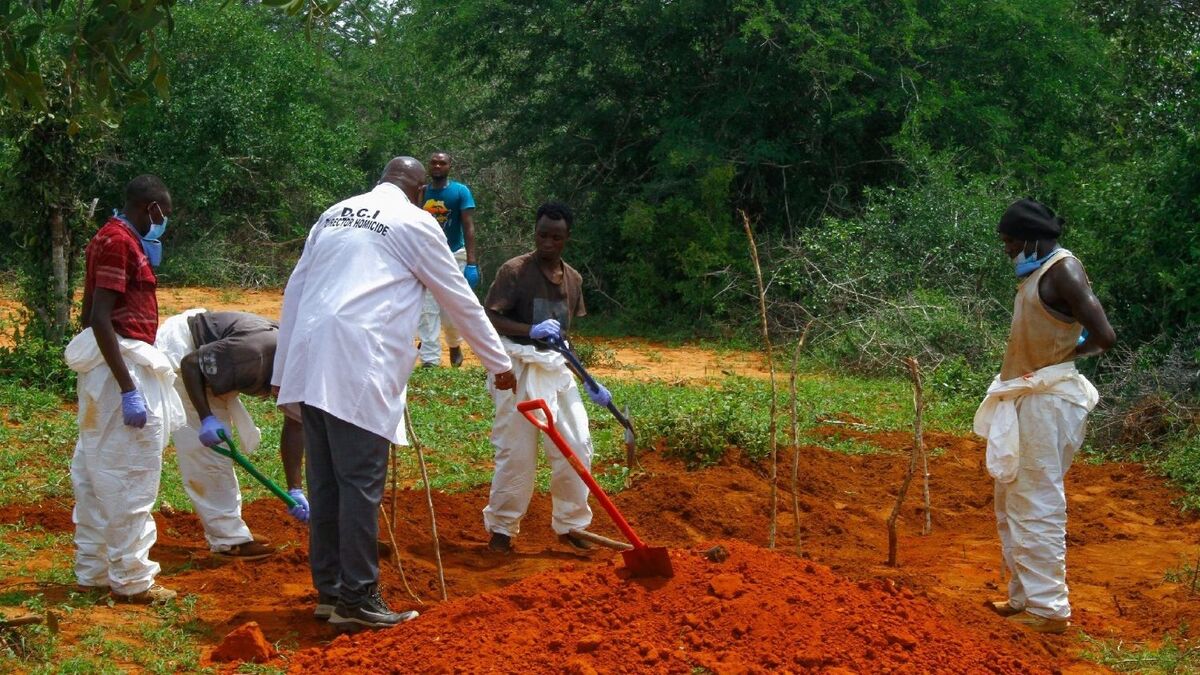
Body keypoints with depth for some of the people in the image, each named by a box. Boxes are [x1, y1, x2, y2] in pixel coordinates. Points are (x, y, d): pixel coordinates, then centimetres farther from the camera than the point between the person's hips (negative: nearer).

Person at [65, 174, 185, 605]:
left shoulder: (114, 239, 16)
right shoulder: (119, 242, -14)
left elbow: (91, 314, 18)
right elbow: (100, 318, -21)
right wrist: (128, 389, -23)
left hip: (107, 365, 10)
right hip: (122, 364, -10)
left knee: (96, 473, 14)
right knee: (130, 476, -4)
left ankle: (93, 570, 22)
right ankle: (131, 579, 2)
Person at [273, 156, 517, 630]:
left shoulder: (334, 214, 21)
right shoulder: (415, 222, 3)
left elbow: (295, 289, 21)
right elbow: (459, 298, 8)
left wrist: (284, 370, 24)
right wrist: (499, 362, 19)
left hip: (309, 363, 7)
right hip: (357, 368, -7)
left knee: (324, 481, 12)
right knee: (361, 483, -3)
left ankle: (329, 590, 18)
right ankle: (357, 599, -1)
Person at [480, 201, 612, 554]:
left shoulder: (573, 279, 10)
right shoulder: (515, 270, -10)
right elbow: (489, 317, -16)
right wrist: (532, 330, -30)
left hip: (556, 368, 6)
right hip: (519, 368, -6)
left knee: (577, 446, 4)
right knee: (518, 452, -3)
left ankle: (569, 525, 19)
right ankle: (501, 528, 13)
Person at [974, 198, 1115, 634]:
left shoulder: (1062, 270, -14)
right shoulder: (1039, 272, 14)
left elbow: (1104, 336, -20)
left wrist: (1062, 357, -4)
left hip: (1046, 400, -10)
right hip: (1027, 399, 10)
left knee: (1036, 505, -7)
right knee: (1014, 502, 16)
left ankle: (1047, 609, -2)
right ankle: (1026, 597, 24)